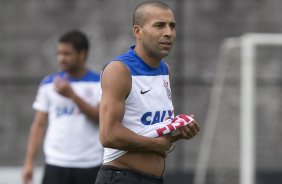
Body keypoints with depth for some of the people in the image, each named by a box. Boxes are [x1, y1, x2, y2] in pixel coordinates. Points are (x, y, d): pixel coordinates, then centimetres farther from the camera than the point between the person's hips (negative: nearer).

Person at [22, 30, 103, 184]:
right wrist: (29, 162, -2)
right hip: (56, 164, 0)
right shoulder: (48, 84, 6)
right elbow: (39, 124, 5)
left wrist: (72, 95, -19)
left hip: (90, 165, 0)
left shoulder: (100, 83, 1)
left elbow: (101, 118, -12)